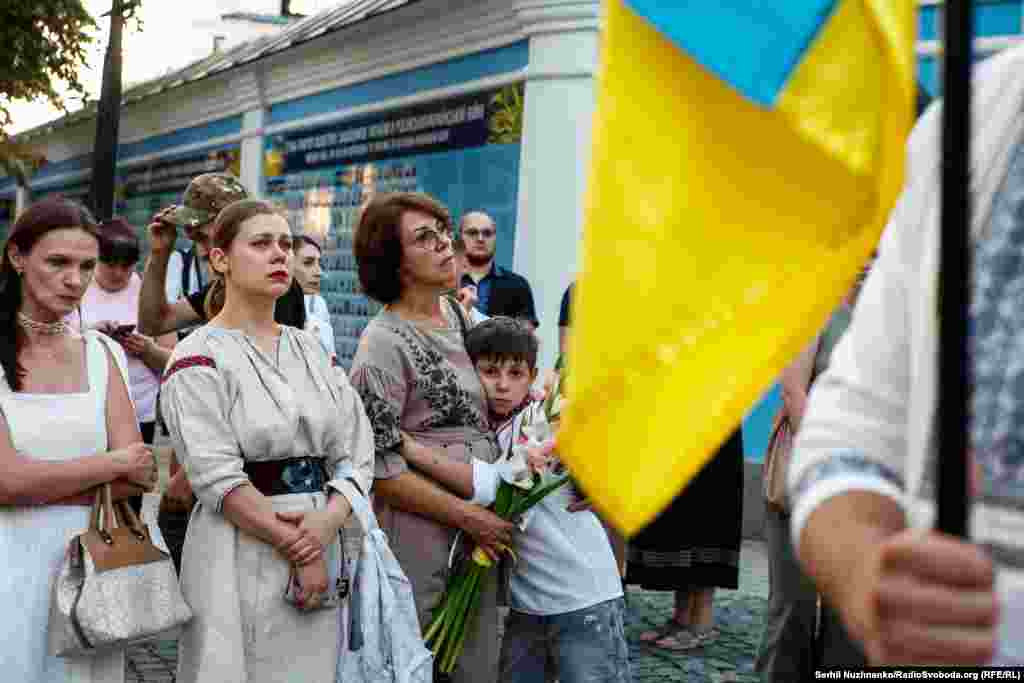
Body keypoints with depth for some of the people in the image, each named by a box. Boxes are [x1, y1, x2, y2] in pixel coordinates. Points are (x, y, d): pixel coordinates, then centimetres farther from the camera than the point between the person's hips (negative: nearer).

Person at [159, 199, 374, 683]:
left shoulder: (310, 348, 10)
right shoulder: (198, 358, -7)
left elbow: (356, 448, 3)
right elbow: (219, 479, -15)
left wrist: (329, 520, -14)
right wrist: (294, 550, -15)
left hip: (325, 546, 5)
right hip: (243, 555, -5)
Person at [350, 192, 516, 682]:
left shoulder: (457, 312, 7)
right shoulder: (385, 343, -15)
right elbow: (377, 465, -17)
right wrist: (468, 517, -15)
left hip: (480, 531, 7)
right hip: (421, 539, -7)